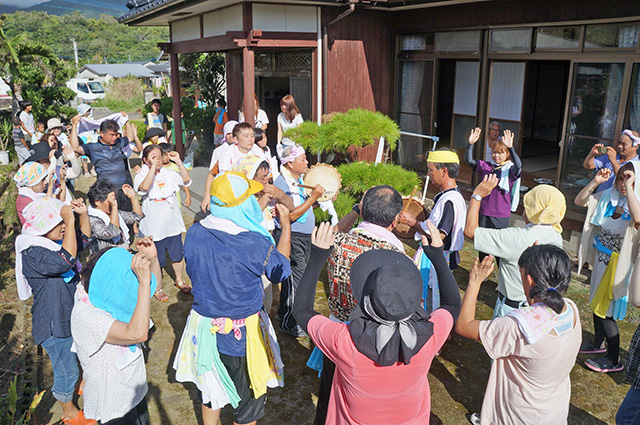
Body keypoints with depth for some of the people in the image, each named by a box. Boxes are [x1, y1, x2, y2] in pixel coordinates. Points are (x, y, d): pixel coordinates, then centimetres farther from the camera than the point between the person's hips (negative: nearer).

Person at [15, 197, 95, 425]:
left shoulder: (54, 241, -3)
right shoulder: (33, 255, -30)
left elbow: (84, 239, 10)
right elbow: (67, 259, -46)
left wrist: (83, 214, -8)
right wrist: (70, 222, -45)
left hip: (72, 315, 9)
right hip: (55, 325, -9)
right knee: (66, 370, 11)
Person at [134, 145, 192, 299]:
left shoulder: (168, 174, 3)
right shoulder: (141, 176, -10)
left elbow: (186, 179, -8)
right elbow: (144, 187, -32)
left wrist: (178, 162, -17)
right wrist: (153, 166, -34)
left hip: (173, 223, 4)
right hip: (154, 227, -4)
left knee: (177, 254, 18)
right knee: (156, 260, 8)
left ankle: (179, 279, 42)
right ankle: (157, 288, 27)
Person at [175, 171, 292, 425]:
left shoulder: (194, 233, -13)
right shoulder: (254, 243, -27)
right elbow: (280, 269, -6)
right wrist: (286, 225, 4)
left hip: (203, 326, 5)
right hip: (242, 334, -5)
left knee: (210, 387, 27)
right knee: (248, 395, 19)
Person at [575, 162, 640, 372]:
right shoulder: (609, 197, -2)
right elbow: (579, 201, 3)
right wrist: (595, 181, -11)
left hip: (618, 264, -6)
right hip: (601, 259, 6)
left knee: (604, 309, 1)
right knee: (597, 304, 20)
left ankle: (614, 360, 19)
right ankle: (598, 343, 42)